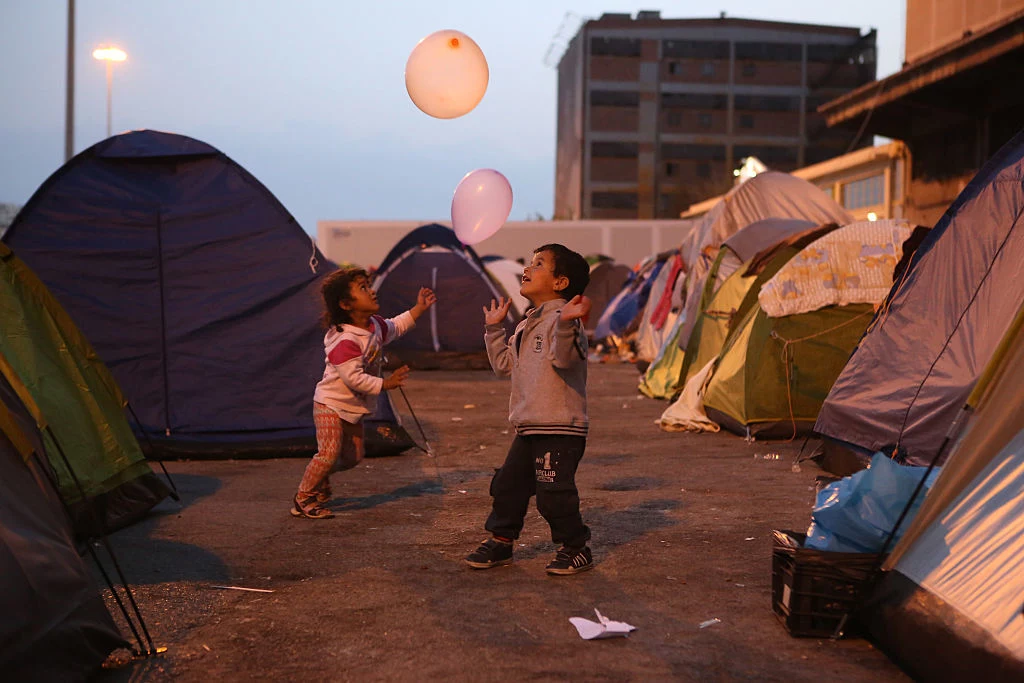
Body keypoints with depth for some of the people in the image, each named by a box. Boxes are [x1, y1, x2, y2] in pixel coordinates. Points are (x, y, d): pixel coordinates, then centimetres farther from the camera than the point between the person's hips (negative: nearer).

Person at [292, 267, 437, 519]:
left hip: (354, 406, 9)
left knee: (352, 457, 14)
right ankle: (302, 500, 1)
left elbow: (394, 327, 21)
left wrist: (419, 309, 16)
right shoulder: (344, 341, -31)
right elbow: (354, 378, -33)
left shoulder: (374, 325, -1)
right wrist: (385, 384, -29)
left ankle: (320, 478, 41)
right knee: (330, 453, -16)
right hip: (331, 404, -9)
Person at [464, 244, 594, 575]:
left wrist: (566, 323, -42)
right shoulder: (527, 326, 18)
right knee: (508, 485, 14)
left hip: (561, 428, -9)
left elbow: (564, 358, -28)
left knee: (554, 493, -6)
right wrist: (493, 328, 24)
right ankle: (500, 541, 28)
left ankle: (576, 548, 11)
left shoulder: (561, 318, -11)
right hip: (528, 428, 9)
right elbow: (505, 364, 25)